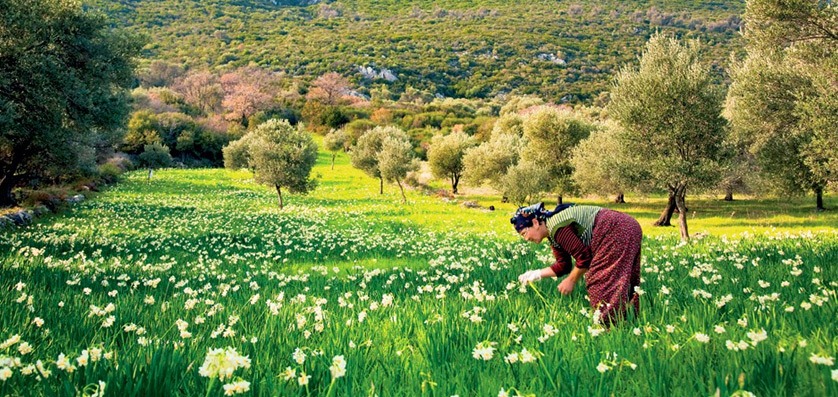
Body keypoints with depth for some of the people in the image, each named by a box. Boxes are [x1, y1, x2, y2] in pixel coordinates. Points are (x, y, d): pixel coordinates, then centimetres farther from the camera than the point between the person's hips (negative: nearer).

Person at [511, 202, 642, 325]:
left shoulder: (557, 228, -21)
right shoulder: (553, 234, 12)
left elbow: (584, 258, -21)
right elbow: (563, 265, 16)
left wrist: (571, 281, -7)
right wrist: (536, 274, 10)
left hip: (616, 230, -10)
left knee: (605, 280, -10)